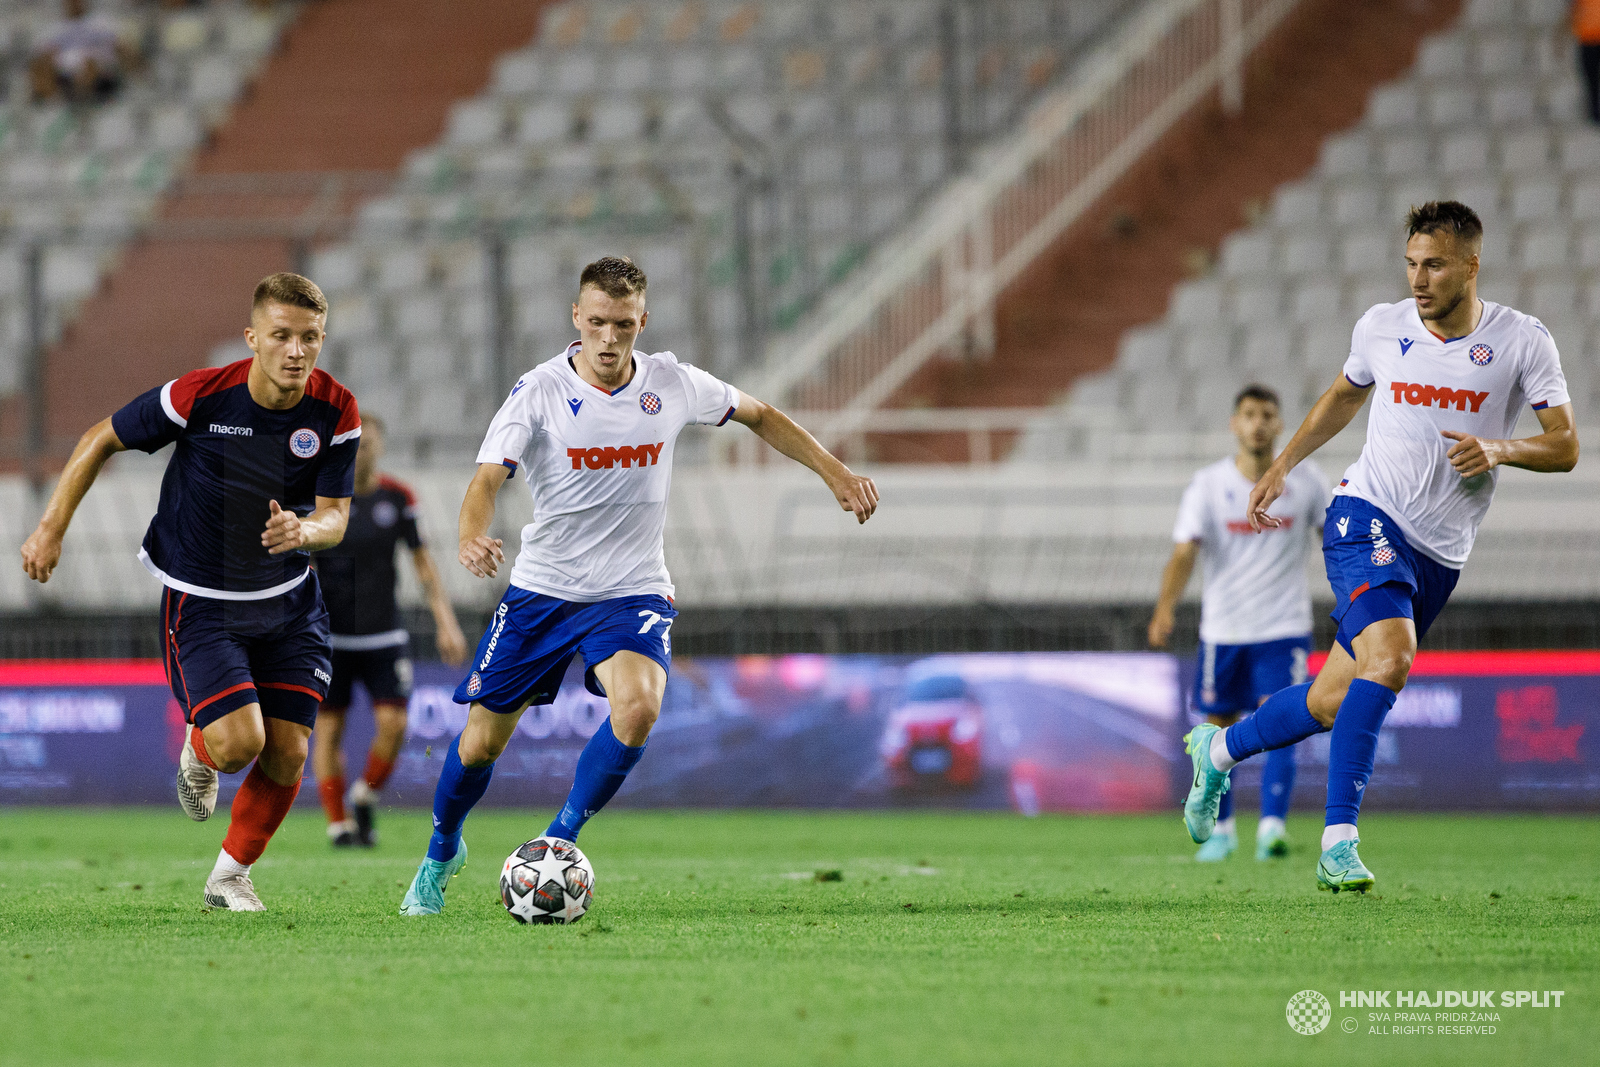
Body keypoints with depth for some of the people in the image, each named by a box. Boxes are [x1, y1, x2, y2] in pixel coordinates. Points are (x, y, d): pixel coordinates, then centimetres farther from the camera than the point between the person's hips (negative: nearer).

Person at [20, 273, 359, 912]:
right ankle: (198, 754, 19)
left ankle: (232, 876, 23)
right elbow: (102, 440, -5)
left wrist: (304, 530, -34)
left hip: (287, 603, 4)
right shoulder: (200, 396, -21)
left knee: (287, 755, -2)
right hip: (199, 600, -3)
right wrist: (52, 529, -4)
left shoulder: (336, 413, -12)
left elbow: (335, 517, -9)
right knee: (237, 743, -20)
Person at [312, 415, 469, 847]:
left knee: (393, 724, -9)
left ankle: (366, 798, 17)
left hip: (383, 634, 2)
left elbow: (423, 560, 8)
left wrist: (446, 622, 3)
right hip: (329, 635, -2)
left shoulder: (397, 497, 2)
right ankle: (338, 823, 11)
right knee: (328, 727, -1)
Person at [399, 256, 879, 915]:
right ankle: (441, 855, 34)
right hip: (542, 588, -1)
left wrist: (835, 474, 8)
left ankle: (558, 843, -9)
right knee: (480, 742, 3)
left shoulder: (673, 385, -5)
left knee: (638, 707, -29)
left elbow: (758, 415, 13)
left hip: (633, 592, 1)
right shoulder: (539, 392, -13)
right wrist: (472, 539, -44)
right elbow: (488, 478, -23)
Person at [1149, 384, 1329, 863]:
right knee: (1219, 731, 10)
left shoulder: (1305, 481, -4)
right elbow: (1184, 553, -15)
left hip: (1285, 629, -1)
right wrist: (1165, 608, -32)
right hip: (1223, 629, 1)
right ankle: (1221, 829, 27)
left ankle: (1272, 827, -22)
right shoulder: (1209, 485, -8)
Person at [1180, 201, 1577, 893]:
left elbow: (1565, 446, -3)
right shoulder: (1381, 328, 3)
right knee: (1390, 657, -29)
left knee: (1331, 705, 6)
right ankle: (1338, 844, -31)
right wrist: (1283, 465, 19)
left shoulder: (1521, 341, -2)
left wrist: (1498, 451, -20)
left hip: (1440, 555, 2)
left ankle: (1219, 750, 36)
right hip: (1368, 517, -2)